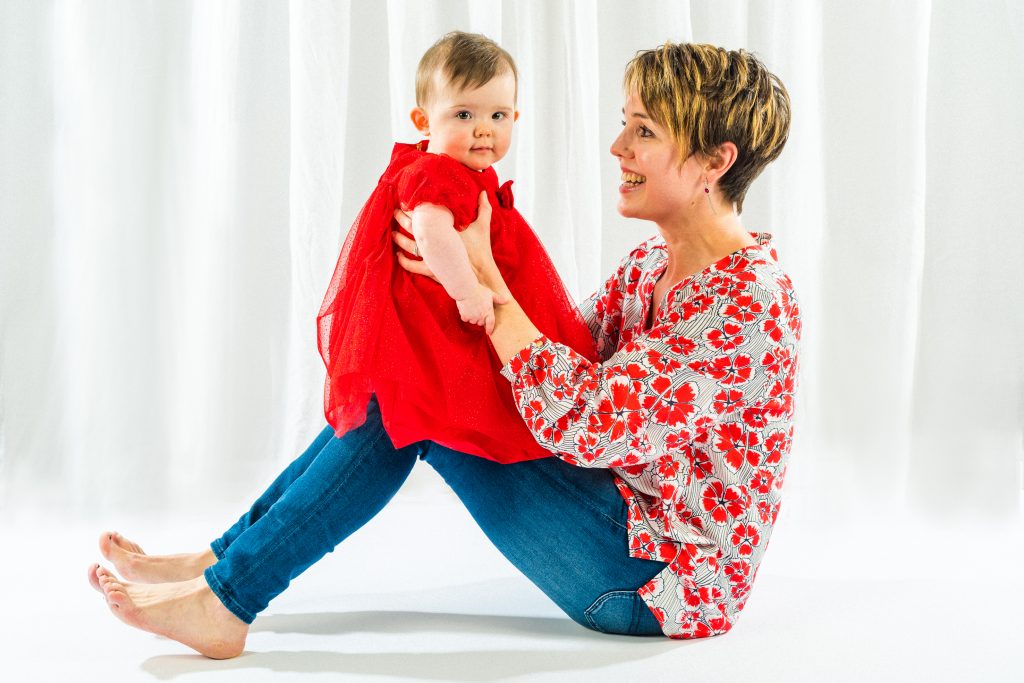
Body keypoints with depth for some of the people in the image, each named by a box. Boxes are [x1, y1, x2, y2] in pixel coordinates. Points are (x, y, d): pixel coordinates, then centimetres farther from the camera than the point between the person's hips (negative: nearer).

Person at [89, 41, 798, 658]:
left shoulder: (749, 299, -23)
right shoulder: (652, 262, 8)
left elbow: (583, 424, -30)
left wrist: (482, 279, -24)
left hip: (666, 579, -9)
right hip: (631, 525, 9)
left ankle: (225, 596, -6)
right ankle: (218, 563, 6)